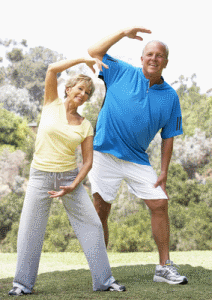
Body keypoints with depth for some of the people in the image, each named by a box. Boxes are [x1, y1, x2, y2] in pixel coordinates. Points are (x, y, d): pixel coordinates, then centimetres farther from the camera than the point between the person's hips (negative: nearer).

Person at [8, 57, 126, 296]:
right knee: (29, 229, -5)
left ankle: (104, 279, 3)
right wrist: (84, 60, -8)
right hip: (41, 175, -2)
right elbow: (52, 70, -11)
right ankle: (23, 283, 7)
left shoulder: (85, 126, 5)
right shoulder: (52, 105, 1)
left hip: (70, 176, 2)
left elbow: (88, 161, 3)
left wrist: (73, 186, -11)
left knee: (91, 223, -3)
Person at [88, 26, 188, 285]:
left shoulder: (170, 97, 4)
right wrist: (123, 33, -5)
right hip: (106, 154, -2)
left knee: (160, 204, -3)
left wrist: (164, 173, 1)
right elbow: (94, 52, 2)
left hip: (138, 160, 3)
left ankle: (164, 267, 6)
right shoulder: (122, 73, 1)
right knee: (101, 211, 1)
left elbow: (168, 137, 7)